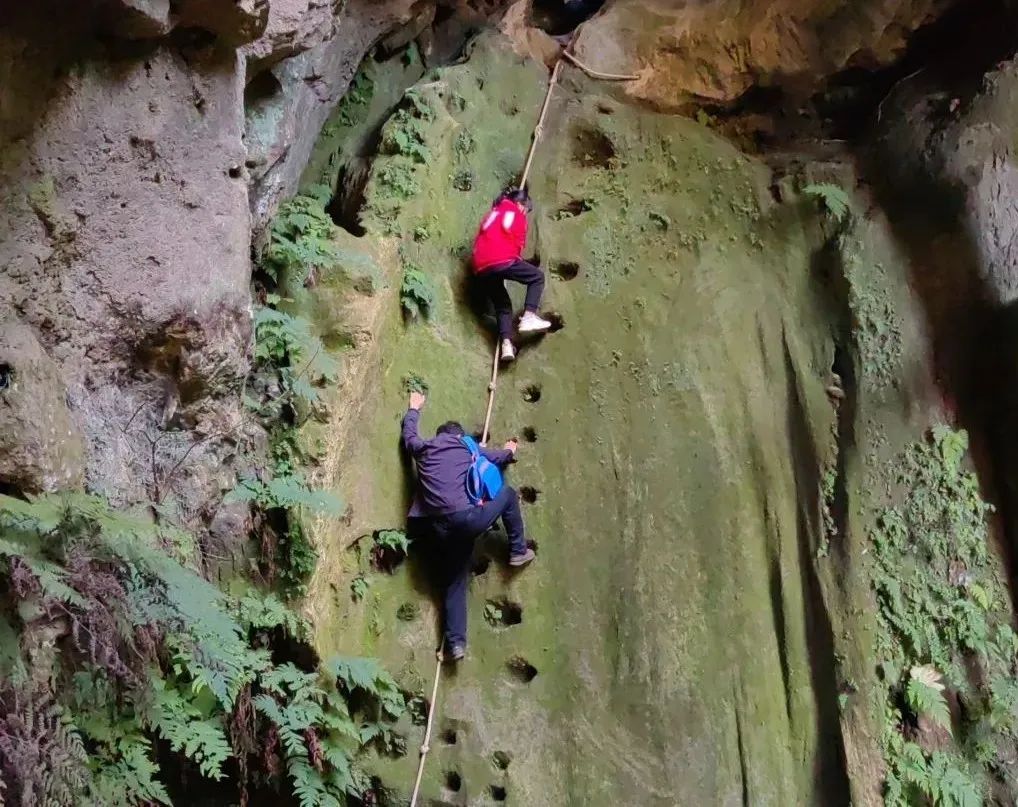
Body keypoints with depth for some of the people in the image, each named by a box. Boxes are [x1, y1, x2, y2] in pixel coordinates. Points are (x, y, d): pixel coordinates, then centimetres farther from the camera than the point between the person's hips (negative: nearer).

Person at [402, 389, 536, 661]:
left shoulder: (423, 449, 17)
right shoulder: (468, 448, 12)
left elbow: (408, 432, 39)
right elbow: (500, 458, 29)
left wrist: (413, 409, 57)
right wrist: (510, 451, 53)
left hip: (441, 529, 4)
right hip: (467, 518, -4)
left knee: (454, 583, 16)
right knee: (508, 493, 20)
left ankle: (456, 642, 9)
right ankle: (518, 551, 26)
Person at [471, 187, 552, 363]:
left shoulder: (492, 213, 32)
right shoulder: (517, 214, 12)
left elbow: (479, 241, 29)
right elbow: (519, 243, 10)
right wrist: (514, 258, 28)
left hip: (482, 267, 7)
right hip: (502, 260, -6)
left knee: (502, 305, 17)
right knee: (537, 277, 12)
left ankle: (506, 345, 0)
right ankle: (529, 317, -6)